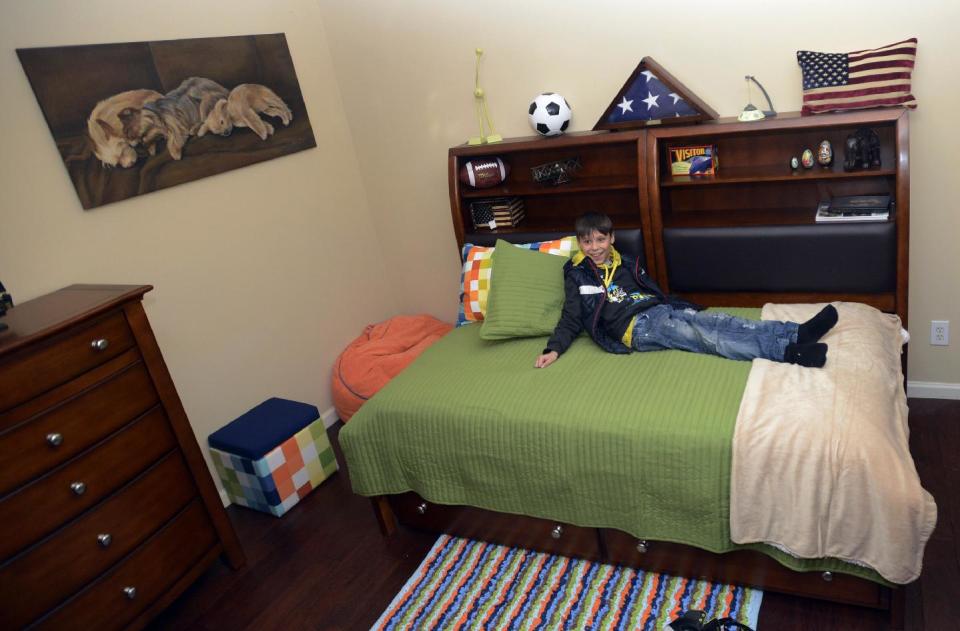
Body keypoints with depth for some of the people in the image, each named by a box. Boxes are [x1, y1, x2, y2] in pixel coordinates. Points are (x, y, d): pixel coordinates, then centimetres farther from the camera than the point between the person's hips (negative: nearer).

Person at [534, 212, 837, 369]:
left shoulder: (626, 264, 22)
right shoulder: (576, 275, 7)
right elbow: (571, 319, 5)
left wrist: (684, 309, 17)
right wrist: (554, 349, -11)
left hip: (661, 309, 6)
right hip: (637, 326, -6)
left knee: (716, 320, -20)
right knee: (706, 337, -25)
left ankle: (797, 333, -31)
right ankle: (788, 351, -40)